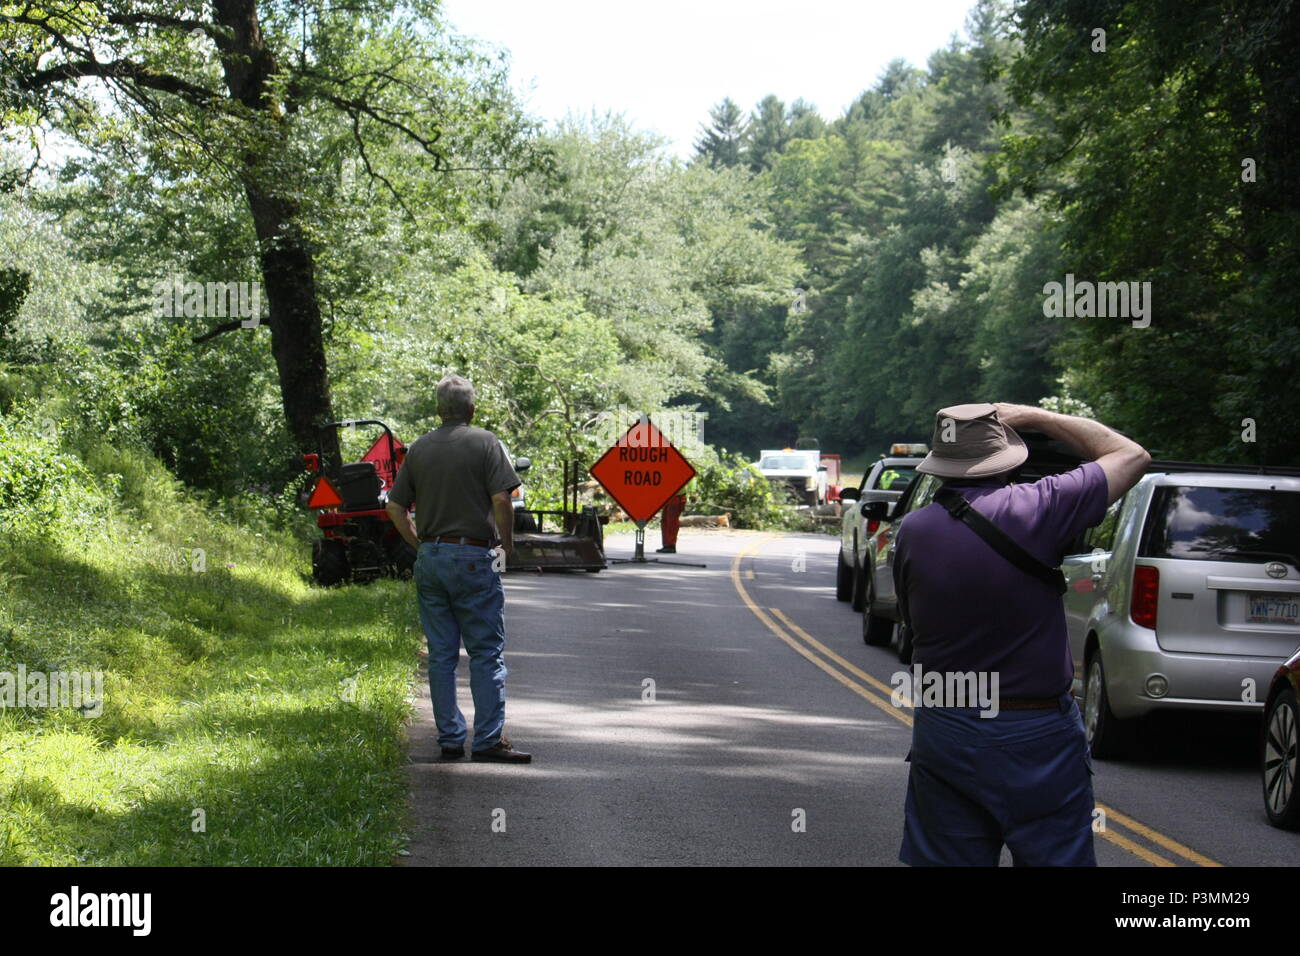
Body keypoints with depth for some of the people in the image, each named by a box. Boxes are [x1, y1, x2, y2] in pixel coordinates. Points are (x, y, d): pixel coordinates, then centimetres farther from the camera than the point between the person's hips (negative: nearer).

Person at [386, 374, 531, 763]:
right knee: (486, 654, 0)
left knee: (441, 655, 9)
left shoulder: (419, 448, 10)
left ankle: (450, 739, 12)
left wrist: (420, 545, 16)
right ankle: (489, 739, -4)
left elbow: (396, 507, 9)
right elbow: (501, 500, -14)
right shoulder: (485, 443, -4)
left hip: (430, 557, 5)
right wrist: (506, 543, 0)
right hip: (473, 556, -5)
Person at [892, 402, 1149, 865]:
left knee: (945, 857, 11)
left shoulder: (912, 531, -3)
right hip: (1039, 737, -3)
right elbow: (1132, 456, 0)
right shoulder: (1037, 508, -13)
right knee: (1057, 856, 6)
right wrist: (1036, 417, 4)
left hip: (942, 734, 3)